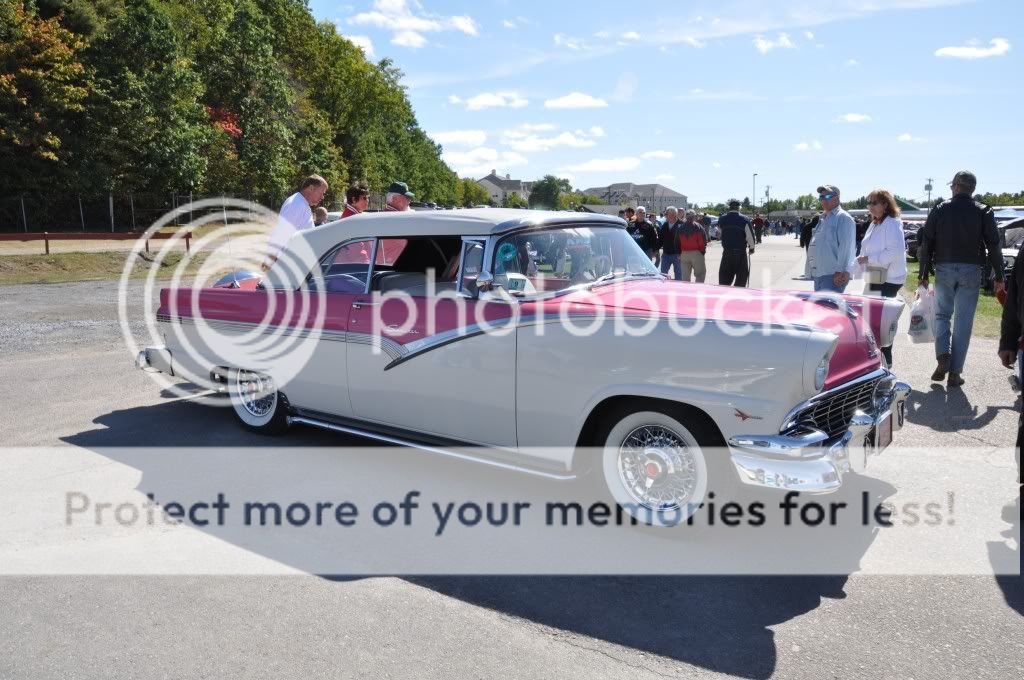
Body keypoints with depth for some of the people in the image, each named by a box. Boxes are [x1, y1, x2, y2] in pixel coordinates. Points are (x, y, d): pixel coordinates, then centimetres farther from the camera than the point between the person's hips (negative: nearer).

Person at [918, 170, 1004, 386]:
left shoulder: (940, 210, 1)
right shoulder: (983, 212, 1)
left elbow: (926, 244, 1)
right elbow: (993, 246, -2)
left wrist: (923, 273, 7)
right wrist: (998, 277, 4)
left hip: (944, 269, 0)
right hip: (971, 271, 0)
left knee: (942, 314, 15)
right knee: (963, 321, 3)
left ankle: (943, 356, -6)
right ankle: (955, 372, 3)